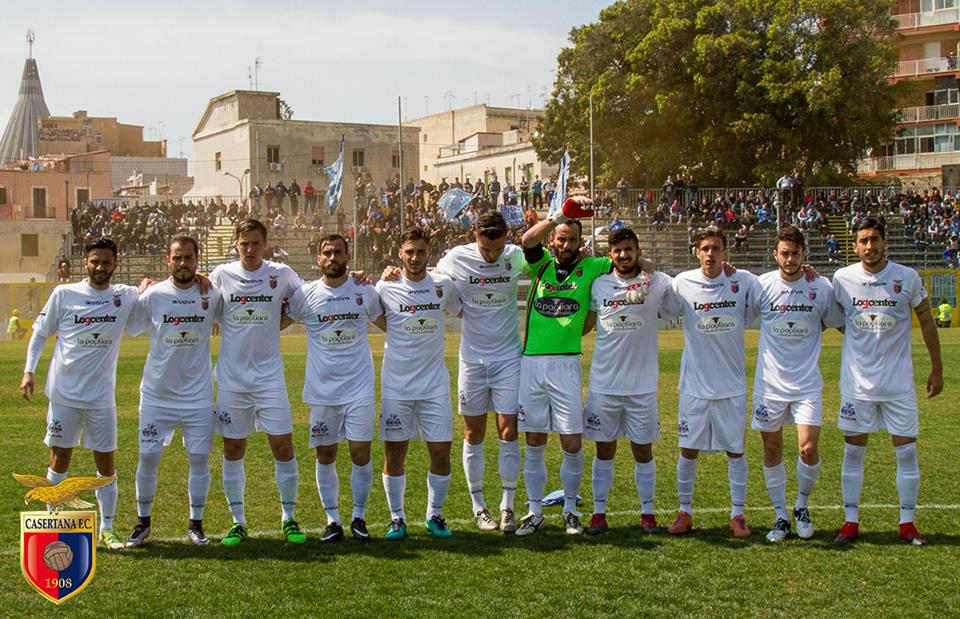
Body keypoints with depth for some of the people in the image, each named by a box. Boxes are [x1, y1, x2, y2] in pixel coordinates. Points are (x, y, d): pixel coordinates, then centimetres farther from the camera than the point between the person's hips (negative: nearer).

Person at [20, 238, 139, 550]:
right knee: (60, 458, 8)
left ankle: (107, 528, 15)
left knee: (106, 462, 5)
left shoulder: (126, 297, 0)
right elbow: (40, 333, 5)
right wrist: (29, 370, -3)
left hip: (102, 396, 1)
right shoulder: (64, 294, -3)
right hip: (64, 392, -1)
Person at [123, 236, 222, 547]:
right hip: (157, 394, 0)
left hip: (198, 396, 0)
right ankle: (143, 522, 21)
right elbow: (129, 328, 1)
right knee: (148, 457, 4)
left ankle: (195, 524, 20)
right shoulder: (153, 295, -4)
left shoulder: (212, 296, -3)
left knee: (199, 458, 5)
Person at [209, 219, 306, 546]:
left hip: (269, 375, -1)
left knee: (283, 446, -3)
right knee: (233, 449, 5)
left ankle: (289, 518, 11)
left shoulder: (281, 274, 0)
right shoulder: (221, 275, 1)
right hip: (231, 375, 1)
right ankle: (238, 522, 17)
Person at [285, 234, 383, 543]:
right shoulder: (305, 294, 0)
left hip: (359, 387, -1)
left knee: (361, 454, -3)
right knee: (325, 455, 6)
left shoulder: (365, 292, 1)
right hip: (322, 389, 1)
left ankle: (359, 516, 16)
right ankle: (332, 520, 19)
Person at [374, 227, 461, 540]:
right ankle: (397, 517, 19)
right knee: (394, 453, 3)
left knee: (441, 452, 2)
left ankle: (434, 515, 20)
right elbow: (376, 317, 13)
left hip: (435, 384, 1)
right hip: (396, 385, -1)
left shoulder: (443, 285, 1)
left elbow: (462, 312, 20)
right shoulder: (385, 287, -4)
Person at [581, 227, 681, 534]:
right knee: (604, 450, 7)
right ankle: (599, 512, 16)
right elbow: (585, 324, 14)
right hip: (603, 383, 1)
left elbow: (679, 311, 3)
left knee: (643, 450, 7)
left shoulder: (659, 283, -2)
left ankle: (647, 513, 19)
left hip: (642, 385, -1)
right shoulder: (599, 284, 4)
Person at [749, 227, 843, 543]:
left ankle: (802, 505, 17)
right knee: (772, 451, 6)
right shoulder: (761, 285, -4)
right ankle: (781, 516, 21)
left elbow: (836, 322, 9)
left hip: (807, 383, -1)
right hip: (769, 382, 1)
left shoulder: (822, 287, -4)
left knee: (808, 448, -10)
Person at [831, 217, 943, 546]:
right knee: (853, 451, 5)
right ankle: (851, 521, 15)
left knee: (907, 450, 3)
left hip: (898, 382, 0)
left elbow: (926, 322, 5)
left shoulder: (907, 278, -4)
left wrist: (937, 369, 7)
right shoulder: (842, 278, -2)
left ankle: (907, 522, 15)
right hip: (857, 381, 1)